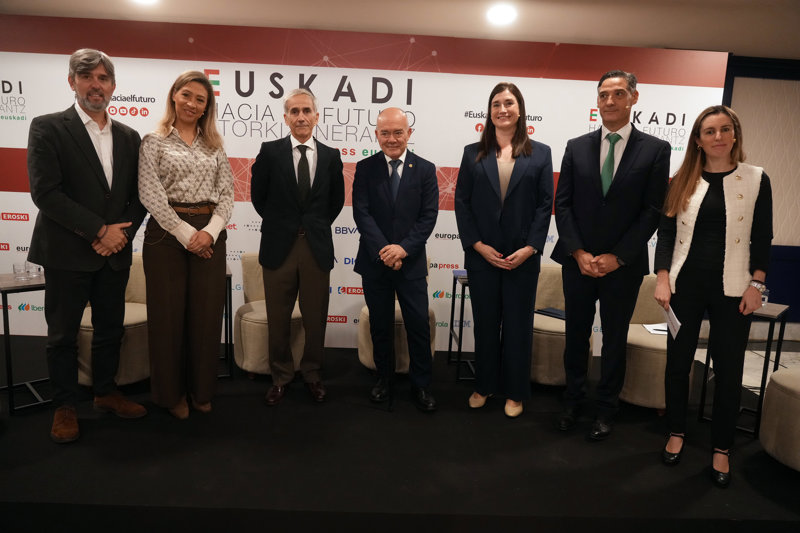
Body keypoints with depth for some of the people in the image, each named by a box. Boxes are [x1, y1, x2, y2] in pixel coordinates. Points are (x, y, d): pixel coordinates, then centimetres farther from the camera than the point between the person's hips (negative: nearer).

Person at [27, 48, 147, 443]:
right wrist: (99, 231, -16)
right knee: (63, 335, 8)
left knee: (110, 330, 14)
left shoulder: (129, 137, 9)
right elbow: (45, 192, -13)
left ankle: (105, 392, 32)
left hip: (114, 252, 4)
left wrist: (122, 233, -8)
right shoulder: (47, 128, -4)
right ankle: (65, 407, 24)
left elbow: (138, 196, 9)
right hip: (67, 253, -4)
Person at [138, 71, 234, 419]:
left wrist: (210, 231, -11)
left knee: (206, 313, 6)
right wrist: (186, 233, -13)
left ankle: (201, 389, 24)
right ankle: (171, 392, 23)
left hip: (210, 236, 3)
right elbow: (151, 195, -7)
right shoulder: (154, 142, 3)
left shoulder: (214, 145, 12)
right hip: (167, 233, -2)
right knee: (168, 314, 5)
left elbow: (226, 194, 5)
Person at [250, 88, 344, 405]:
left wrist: (319, 225, 10)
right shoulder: (270, 151, -1)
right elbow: (258, 195, 8)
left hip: (317, 247, 1)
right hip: (279, 246, -1)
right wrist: (278, 223, 9)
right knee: (278, 319, 10)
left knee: (316, 319, 9)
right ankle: (281, 376, 28)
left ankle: (312, 374, 29)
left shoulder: (331, 156, 4)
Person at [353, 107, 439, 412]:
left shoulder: (425, 169, 2)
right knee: (380, 326, 13)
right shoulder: (365, 168, 3)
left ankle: (421, 385, 20)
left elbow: (428, 216, -4)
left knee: (419, 326, 4)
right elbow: (361, 213, -6)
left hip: (411, 262, 0)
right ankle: (384, 378, 31)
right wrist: (383, 249, -18)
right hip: (374, 262, 1)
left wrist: (404, 248, -17)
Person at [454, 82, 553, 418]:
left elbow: (545, 204, 0)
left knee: (518, 324, 9)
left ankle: (515, 391, 25)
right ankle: (484, 386, 28)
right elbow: (461, 201, 1)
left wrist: (530, 247, -10)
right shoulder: (473, 153, 6)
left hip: (523, 256, 0)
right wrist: (477, 245, -8)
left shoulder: (540, 153, 5)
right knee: (485, 322, 11)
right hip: (481, 254, 1)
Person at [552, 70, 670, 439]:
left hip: (623, 264, -1)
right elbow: (562, 204, 2)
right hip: (578, 261, 2)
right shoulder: (576, 147, 5)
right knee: (576, 335, 11)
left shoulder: (655, 150, -1)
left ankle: (605, 409, 27)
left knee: (614, 339, 10)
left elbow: (653, 211, -5)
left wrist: (616, 257, -11)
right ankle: (573, 400, 28)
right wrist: (578, 253, -8)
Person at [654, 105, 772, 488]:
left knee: (729, 369, 5)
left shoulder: (756, 179, 1)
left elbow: (763, 238, 2)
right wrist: (663, 279, -5)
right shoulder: (683, 181, 3)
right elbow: (666, 232, 3)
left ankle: (721, 449, 21)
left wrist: (756, 285, -5)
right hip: (685, 285, 1)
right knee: (678, 361, 9)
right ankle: (676, 433, 28)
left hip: (732, 289, -1)